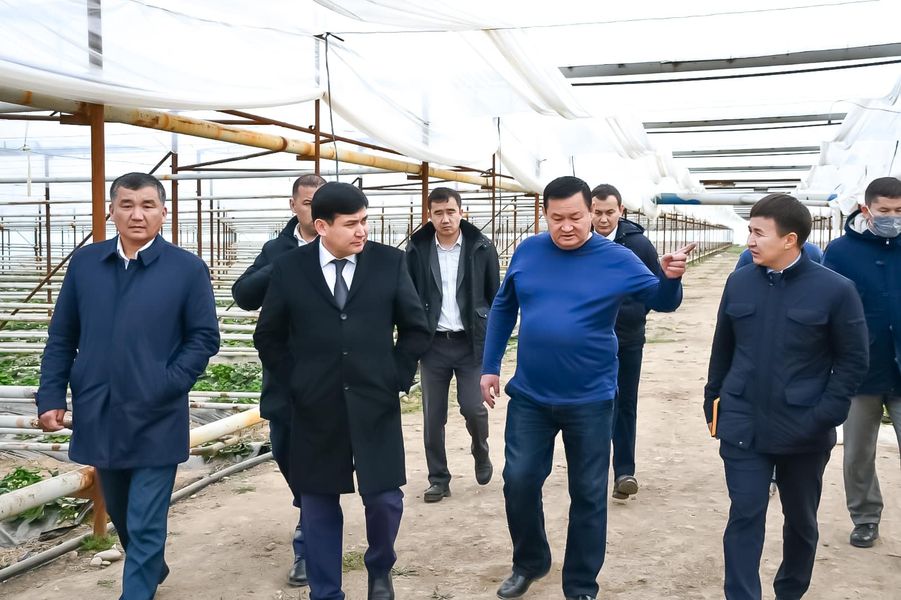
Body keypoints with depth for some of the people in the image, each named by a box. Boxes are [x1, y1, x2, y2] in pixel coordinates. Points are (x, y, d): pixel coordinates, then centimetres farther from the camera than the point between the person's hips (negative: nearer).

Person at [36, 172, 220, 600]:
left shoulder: (187, 269, -7)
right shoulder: (84, 262, 3)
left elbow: (204, 338, -4)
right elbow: (61, 337, 7)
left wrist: (166, 385, -15)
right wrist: (51, 396, 0)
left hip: (156, 421, -4)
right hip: (98, 417, 5)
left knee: (146, 527, 1)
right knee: (119, 515, 23)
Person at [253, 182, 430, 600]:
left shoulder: (389, 262, -1)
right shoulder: (289, 268, -2)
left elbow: (416, 328, 7)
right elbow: (268, 337, 8)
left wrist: (397, 377, 1)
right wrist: (295, 382, 2)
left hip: (376, 404, 0)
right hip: (316, 408, 0)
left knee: (384, 497, 2)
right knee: (319, 503, 8)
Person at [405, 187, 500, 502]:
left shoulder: (482, 248, -2)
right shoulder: (416, 249, -1)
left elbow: (495, 296, 3)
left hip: (472, 343, -1)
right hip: (433, 344, 1)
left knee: (473, 408, -4)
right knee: (433, 417, 4)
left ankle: (480, 452, 28)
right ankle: (438, 479, 18)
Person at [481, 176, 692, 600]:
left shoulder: (617, 260, -8)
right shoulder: (527, 252, -1)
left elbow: (662, 301, 1)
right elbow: (502, 308, 10)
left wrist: (670, 277, -22)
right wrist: (490, 367, 7)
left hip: (589, 400, -2)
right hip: (529, 395, 2)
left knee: (588, 493, 8)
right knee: (519, 482, 9)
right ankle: (529, 562, 34)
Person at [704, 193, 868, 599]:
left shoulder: (835, 290, -9)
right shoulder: (739, 283, 1)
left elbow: (853, 361, -5)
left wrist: (823, 416, -13)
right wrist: (712, 402, 10)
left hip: (803, 432, -1)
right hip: (743, 425, 1)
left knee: (801, 520, 16)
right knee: (745, 516, -1)